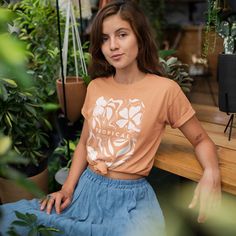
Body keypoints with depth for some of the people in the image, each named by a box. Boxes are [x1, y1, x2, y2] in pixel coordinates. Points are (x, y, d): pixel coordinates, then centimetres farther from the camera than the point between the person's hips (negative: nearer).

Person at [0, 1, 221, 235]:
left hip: (130, 197, -3)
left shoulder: (165, 89, -8)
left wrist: (211, 173, -19)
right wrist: (68, 188, 0)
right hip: (87, 188, 3)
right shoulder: (96, 87, 6)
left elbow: (201, 140, 1)